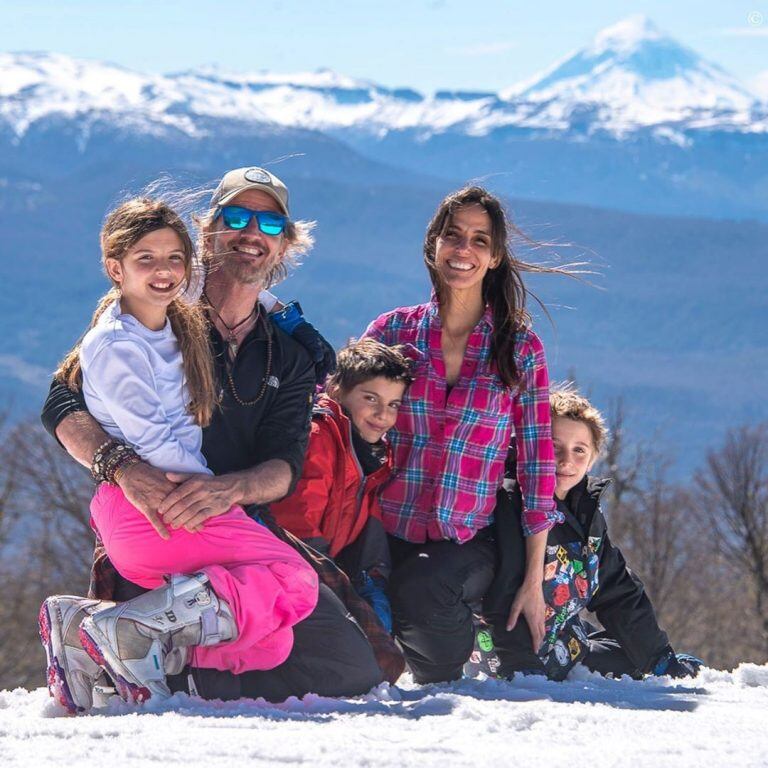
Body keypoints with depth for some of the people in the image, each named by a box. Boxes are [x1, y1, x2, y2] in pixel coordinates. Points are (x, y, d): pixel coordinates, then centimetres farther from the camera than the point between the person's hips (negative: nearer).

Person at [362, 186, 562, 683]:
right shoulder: (393, 332, 5)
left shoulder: (521, 349, 2)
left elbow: (538, 464, 2)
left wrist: (534, 580, -3)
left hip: (470, 543, -1)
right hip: (387, 536, 1)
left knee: (419, 591, -34)